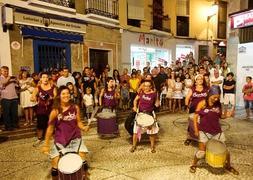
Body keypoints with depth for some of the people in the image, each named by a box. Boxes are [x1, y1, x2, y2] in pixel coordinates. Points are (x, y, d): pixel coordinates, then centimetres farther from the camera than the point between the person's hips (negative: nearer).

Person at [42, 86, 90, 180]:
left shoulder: (75, 108, -3)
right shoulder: (55, 111, -9)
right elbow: (50, 128, -3)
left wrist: (83, 127, -15)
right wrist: (46, 145, -2)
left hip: (75, 138, 1)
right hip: (60, 140, -1)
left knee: (82, 158, -6)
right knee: (55, 164, 0)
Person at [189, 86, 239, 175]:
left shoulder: (218, 104, -1)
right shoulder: (202, 103, -11)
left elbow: (220, 116, 13)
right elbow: (195, 117, -7)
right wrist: (196, 130, -10)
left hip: (217, 131, 4)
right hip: (204, 131, -3)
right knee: (201, 151, -4)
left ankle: (228, 166, 40)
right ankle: (194, 165, 23)